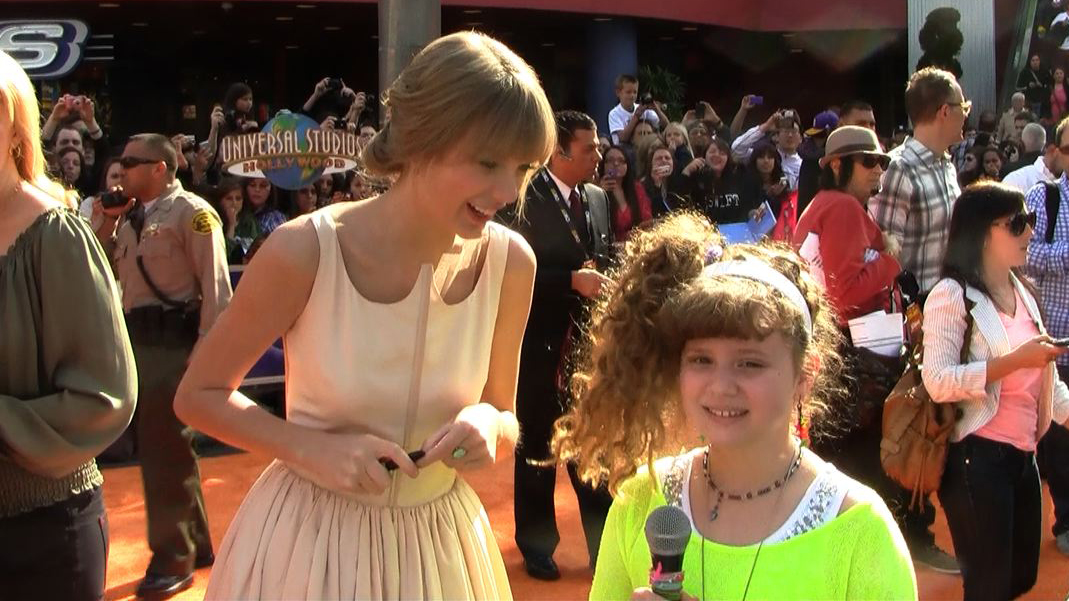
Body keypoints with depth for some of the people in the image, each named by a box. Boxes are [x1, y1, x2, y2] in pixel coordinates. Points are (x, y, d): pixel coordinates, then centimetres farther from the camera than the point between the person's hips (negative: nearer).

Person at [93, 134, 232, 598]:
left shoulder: (190, 212, -10)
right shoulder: (131, 216, 15)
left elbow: (215, 284, -15)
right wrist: (108, 223, 7)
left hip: (172, 340, -9)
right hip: (137, 338, 9)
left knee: (164, 448, -4)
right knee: (160, 445, 15)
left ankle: (173, 557, 9)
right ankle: (196, 543, 29)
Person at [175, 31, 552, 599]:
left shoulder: (509, 262, -11)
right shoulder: (305, 250, -21)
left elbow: (505, 420, 3)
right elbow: (198, 395, -8)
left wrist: (487, 426, -19)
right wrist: (312, 449, -22)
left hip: (439, 540, 3)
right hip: (309, 538, -3)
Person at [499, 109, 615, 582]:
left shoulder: (598, 198, 7)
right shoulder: (526, 199, -12)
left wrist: (602, 283, -3)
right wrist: (572, 280, -21)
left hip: (589, 339, 5)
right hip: (540, 341, -4)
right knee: (537, 445, 12)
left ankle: (604, 542, 22)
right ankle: (537, 544, 28)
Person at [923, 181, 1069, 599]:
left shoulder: (1022, 291, 14)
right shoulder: (952, 296, -12)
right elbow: (937, 382, -23)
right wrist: (1016, 360, -25)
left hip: (1022, 454, 8)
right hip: (977, 455, -8)